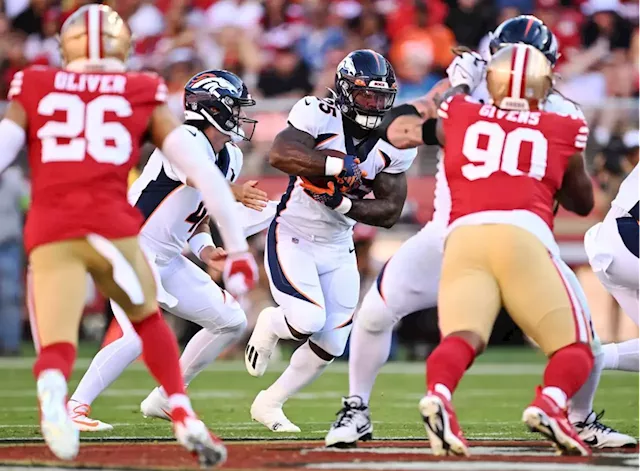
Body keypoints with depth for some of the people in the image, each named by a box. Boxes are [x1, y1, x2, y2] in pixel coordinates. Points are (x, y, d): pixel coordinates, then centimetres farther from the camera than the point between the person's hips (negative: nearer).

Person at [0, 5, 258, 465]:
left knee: (56, 348, 1)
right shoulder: (143, 95, 15)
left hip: (49, 232, 0)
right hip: (111, 227, 0)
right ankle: (184, 417, 14)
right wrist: (237, 246, 16)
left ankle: (52, 392, -33)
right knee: (147, 319, 26)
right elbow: (204, 172, 11)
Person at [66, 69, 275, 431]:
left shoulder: (231, 159, 9)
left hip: (166, 260, 9)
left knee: (231, 322, 8)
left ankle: (164, 400, 17)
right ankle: (75, 407, -12)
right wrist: (234, 193, -63)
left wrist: (204, 248, -1)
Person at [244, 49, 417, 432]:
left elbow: (390, 212, -5)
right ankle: (270, 325, 12)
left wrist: (343, 203, -20)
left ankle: (269, 404, 26)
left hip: (338, 249, 6)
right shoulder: (319, 116, -18)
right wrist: (337, 165, -39)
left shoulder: (393, 145, -4)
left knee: (330, 345, 4)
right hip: (292, 238, -6)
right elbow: (280, 155, -34)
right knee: (309, 320, -25)